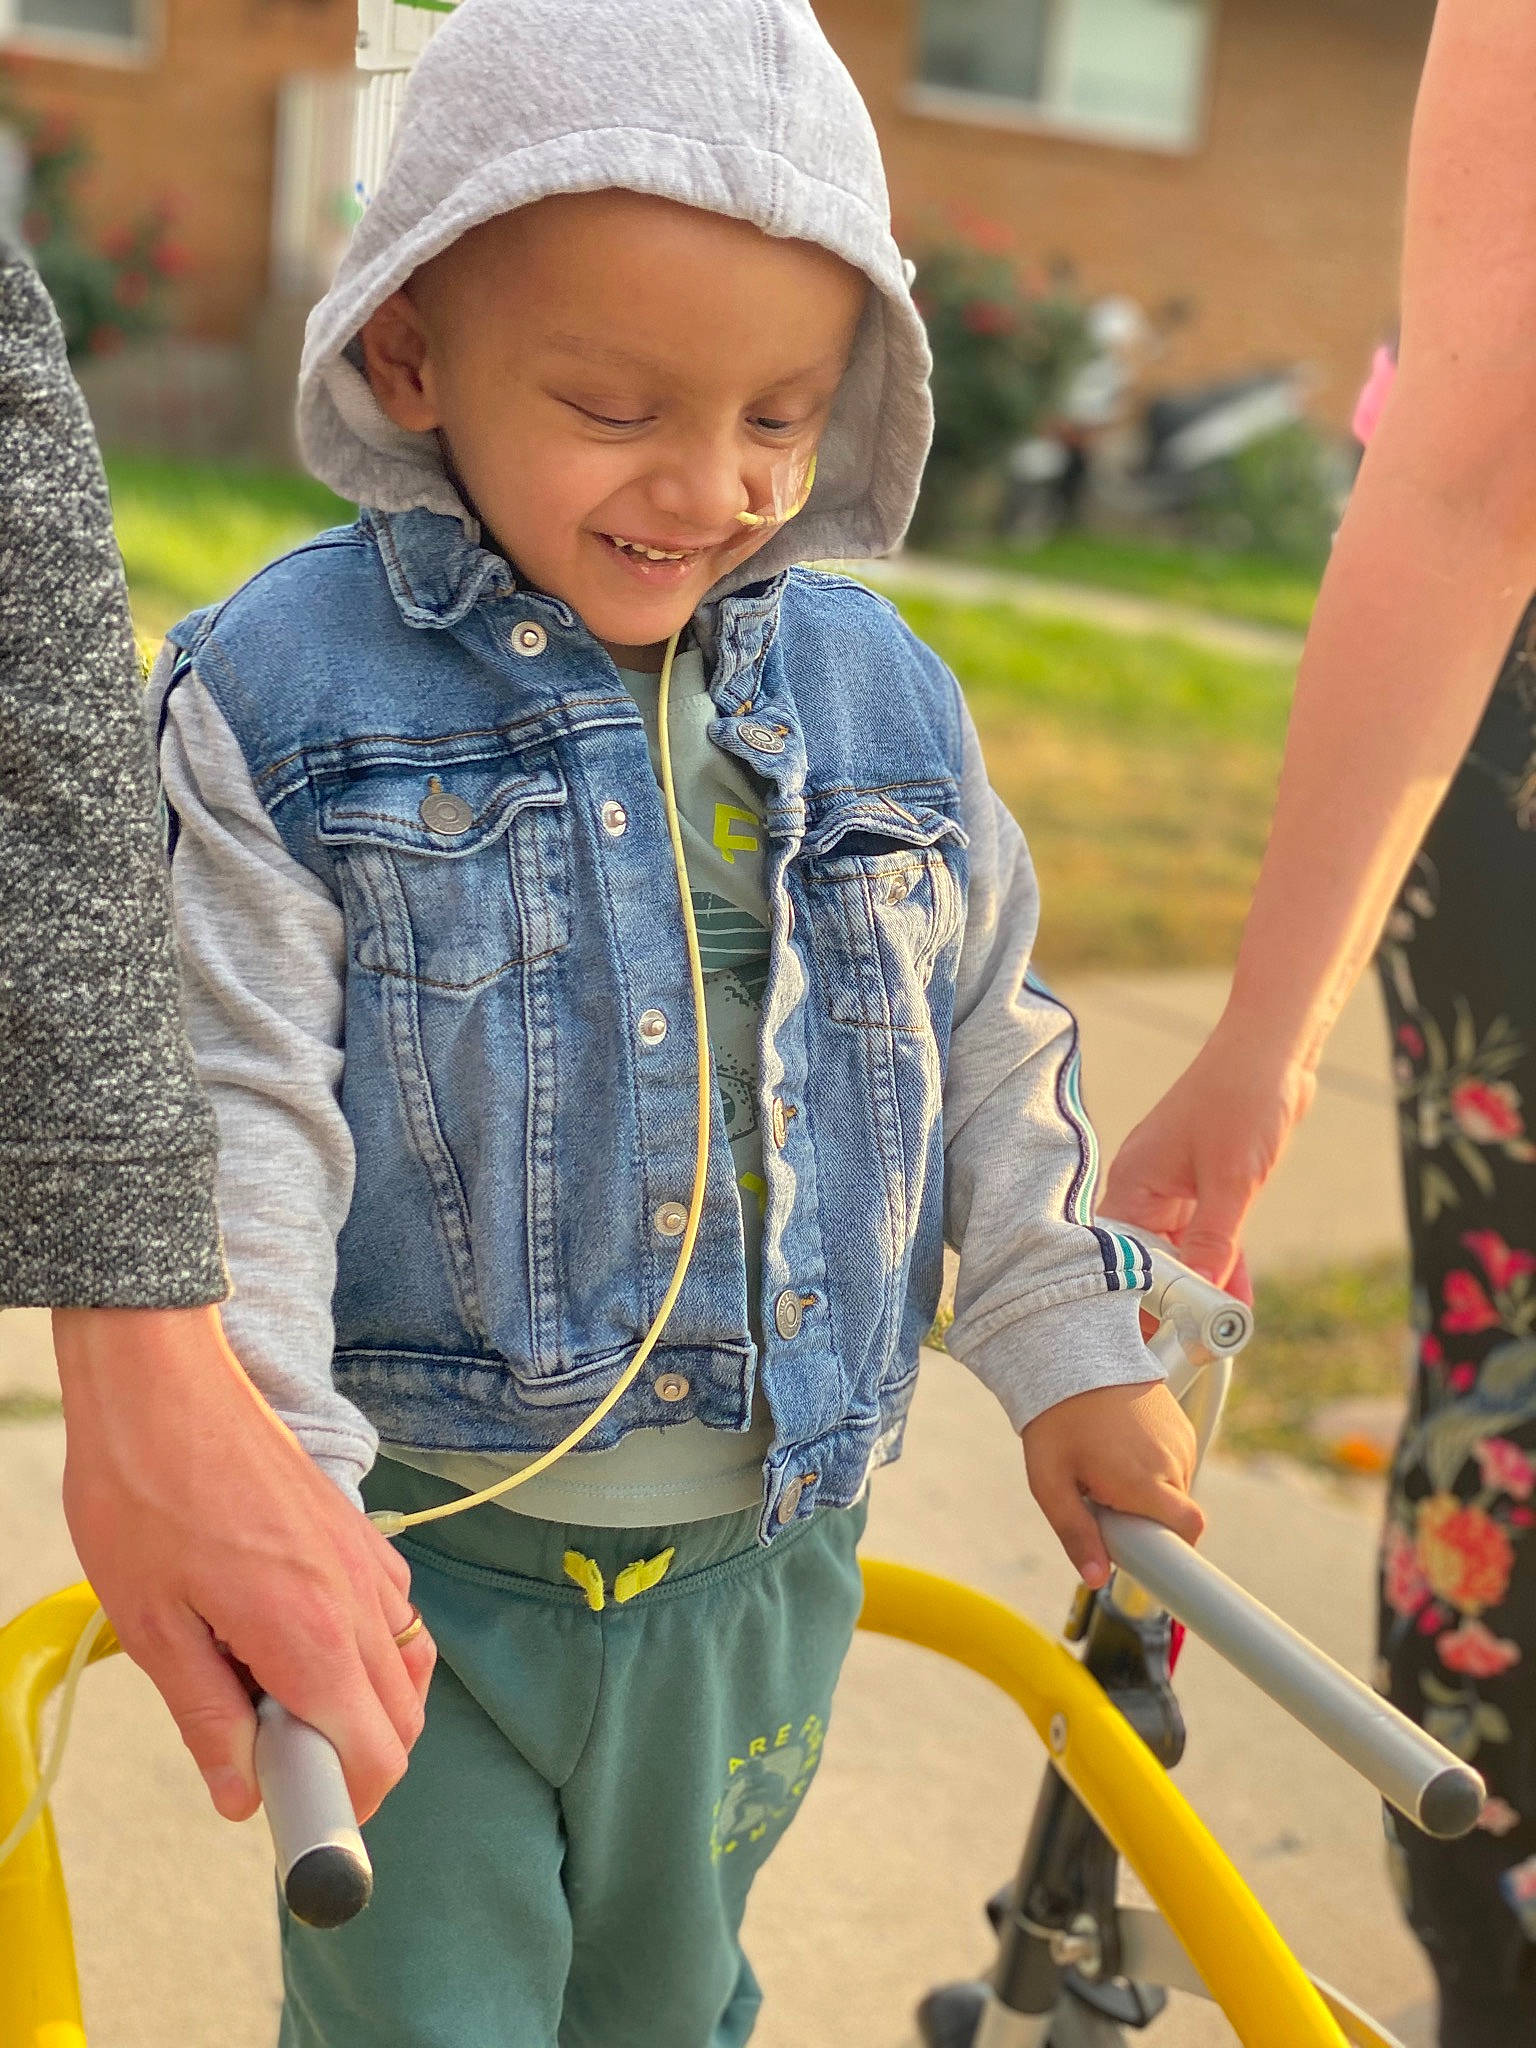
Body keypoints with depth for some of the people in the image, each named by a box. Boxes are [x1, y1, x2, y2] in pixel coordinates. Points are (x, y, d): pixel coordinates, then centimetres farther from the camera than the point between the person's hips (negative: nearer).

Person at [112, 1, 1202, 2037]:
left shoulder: (879, 697, 0)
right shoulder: (277, 700, -12)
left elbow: (989, 1046, 11)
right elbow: (232, 1110, -15)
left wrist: (1072, 1350, 11)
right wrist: (265, 1484, -22)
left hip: (757, 1564, 4)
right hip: (419, 1562, -3)